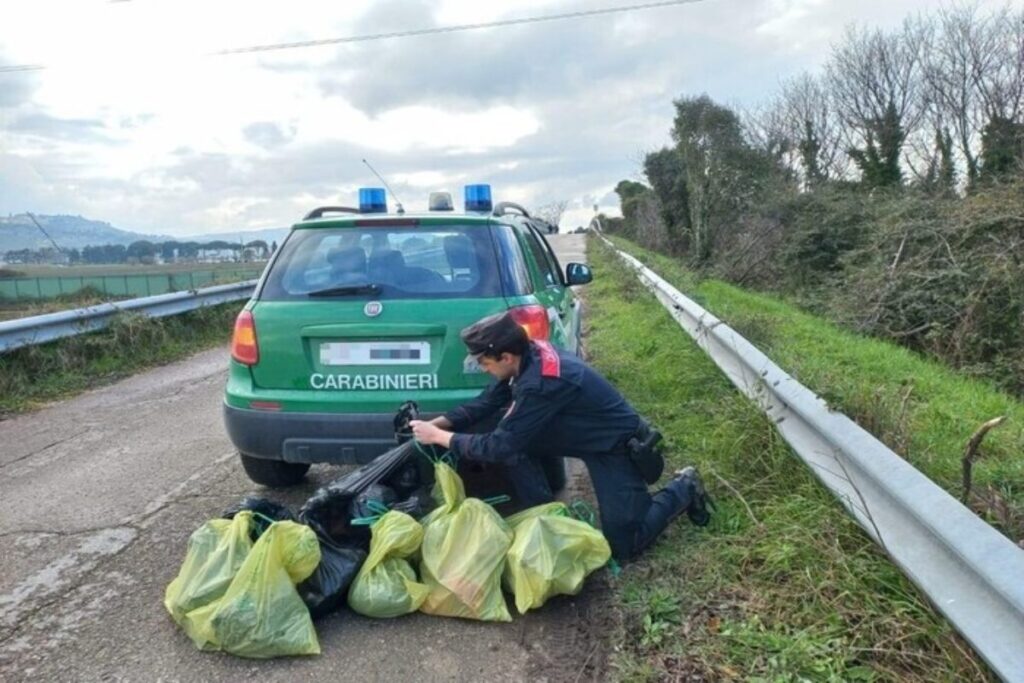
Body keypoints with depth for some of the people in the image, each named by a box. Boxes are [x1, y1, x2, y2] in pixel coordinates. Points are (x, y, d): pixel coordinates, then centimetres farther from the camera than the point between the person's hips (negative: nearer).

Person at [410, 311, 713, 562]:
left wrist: (440, 437, -20)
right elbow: (486, 403, 3)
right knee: (513, 441, -8)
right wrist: (438, 422, -8)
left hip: (619, 445, -8)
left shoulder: (540, 384, -36)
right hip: (585, 435, 8)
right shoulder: (531, 356, -9)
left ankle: (683, 489, 17)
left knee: (623, 545, -5)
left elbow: (498, 447, -29)